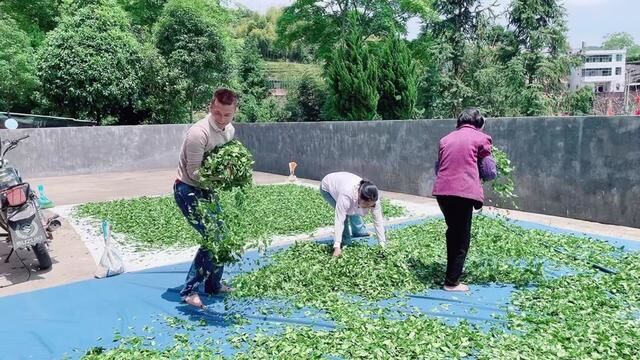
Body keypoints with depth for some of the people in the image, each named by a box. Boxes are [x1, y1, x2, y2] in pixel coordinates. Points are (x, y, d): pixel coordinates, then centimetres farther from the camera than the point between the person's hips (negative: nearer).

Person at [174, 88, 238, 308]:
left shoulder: (230, 130, 0)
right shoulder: (199, 133, -26)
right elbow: (193, 172, -23)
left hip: (207, 190, 9)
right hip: (188, 191, -9)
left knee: (220, 237, 13)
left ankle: (213, 284, 31)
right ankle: (189, 291, 1)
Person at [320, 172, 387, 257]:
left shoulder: (373, 198, -30)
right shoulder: (346, 195, -45)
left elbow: (378, 221, -25)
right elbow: (339, 220, -44)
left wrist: (382, 244, -28)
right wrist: (337, 247, -46)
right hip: (327, 187, -5)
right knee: (344, 214, -19)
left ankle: (359, 231, 34)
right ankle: (345, 242, -2)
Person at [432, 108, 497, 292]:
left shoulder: (446, 138, 19)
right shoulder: (481, 138, 6)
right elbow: (489, 173, 5)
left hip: (442, 190, 5)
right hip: (463, 192, -5)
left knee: (452, 232, 24)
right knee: (462, 238, 8)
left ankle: (451, 273, 35)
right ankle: (452, 282, 12)